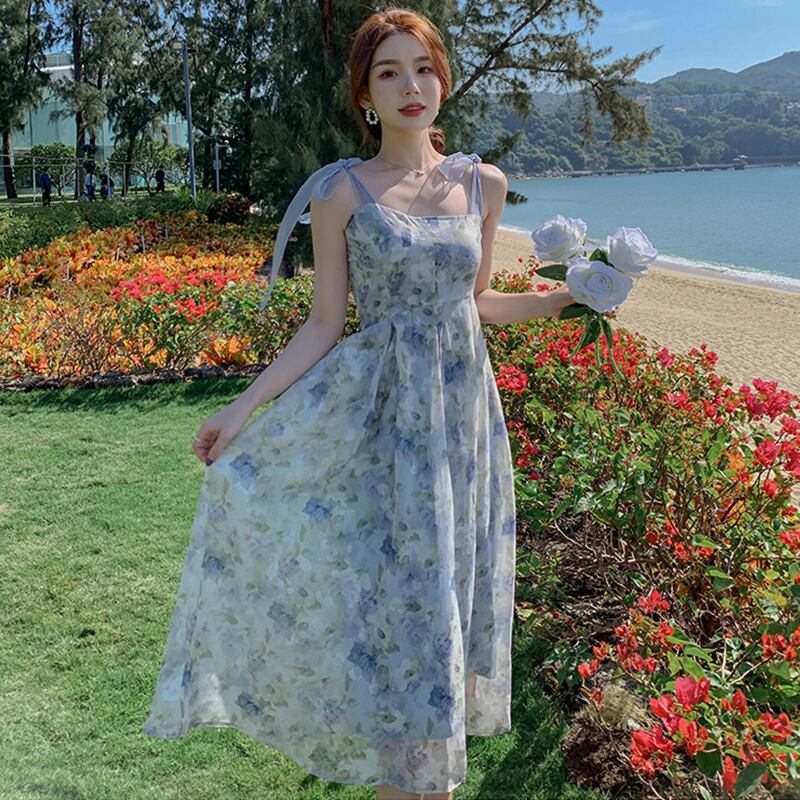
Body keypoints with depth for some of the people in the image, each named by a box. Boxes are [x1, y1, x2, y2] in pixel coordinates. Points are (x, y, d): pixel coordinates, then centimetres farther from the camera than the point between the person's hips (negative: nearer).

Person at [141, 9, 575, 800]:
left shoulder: (482, 184, 6)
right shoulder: (341, 192, -3)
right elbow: (322, 326, -3)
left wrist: (543, 303, 1)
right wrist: (241, 409, -9)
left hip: (463, 408, 4)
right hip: (377, 412, -3)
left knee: (449, 581, 10)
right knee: (393, 588, -2)